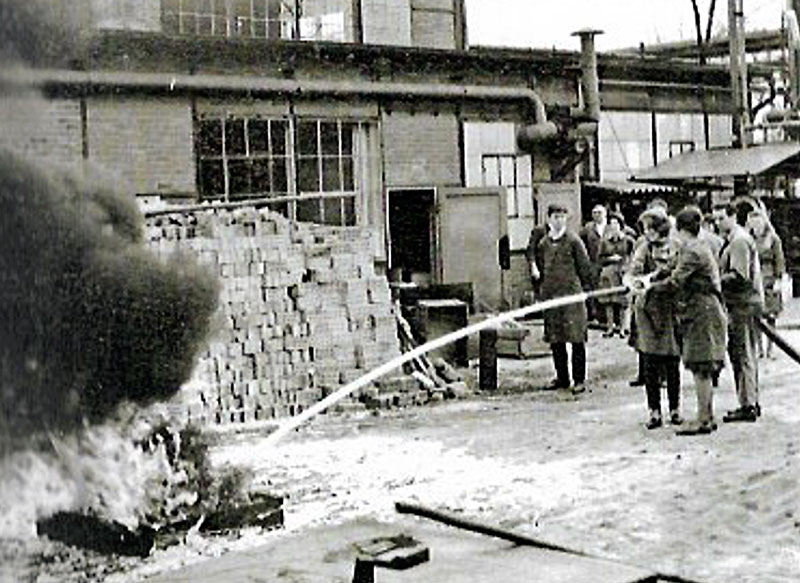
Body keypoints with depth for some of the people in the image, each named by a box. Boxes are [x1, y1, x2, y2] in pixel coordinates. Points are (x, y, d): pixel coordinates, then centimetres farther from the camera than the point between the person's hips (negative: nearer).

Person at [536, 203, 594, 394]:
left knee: (577, 338, -5)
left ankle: (579, 380, 0)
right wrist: (541, 290, 14)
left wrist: (585, 291, -3)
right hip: (551, 296, 5)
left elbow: (585, 267, 1)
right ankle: (562, 378, 18)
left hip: (572, 293, -5)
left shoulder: (574, 241, -1)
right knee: (555, 339, 8)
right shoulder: (543, 244, 11)